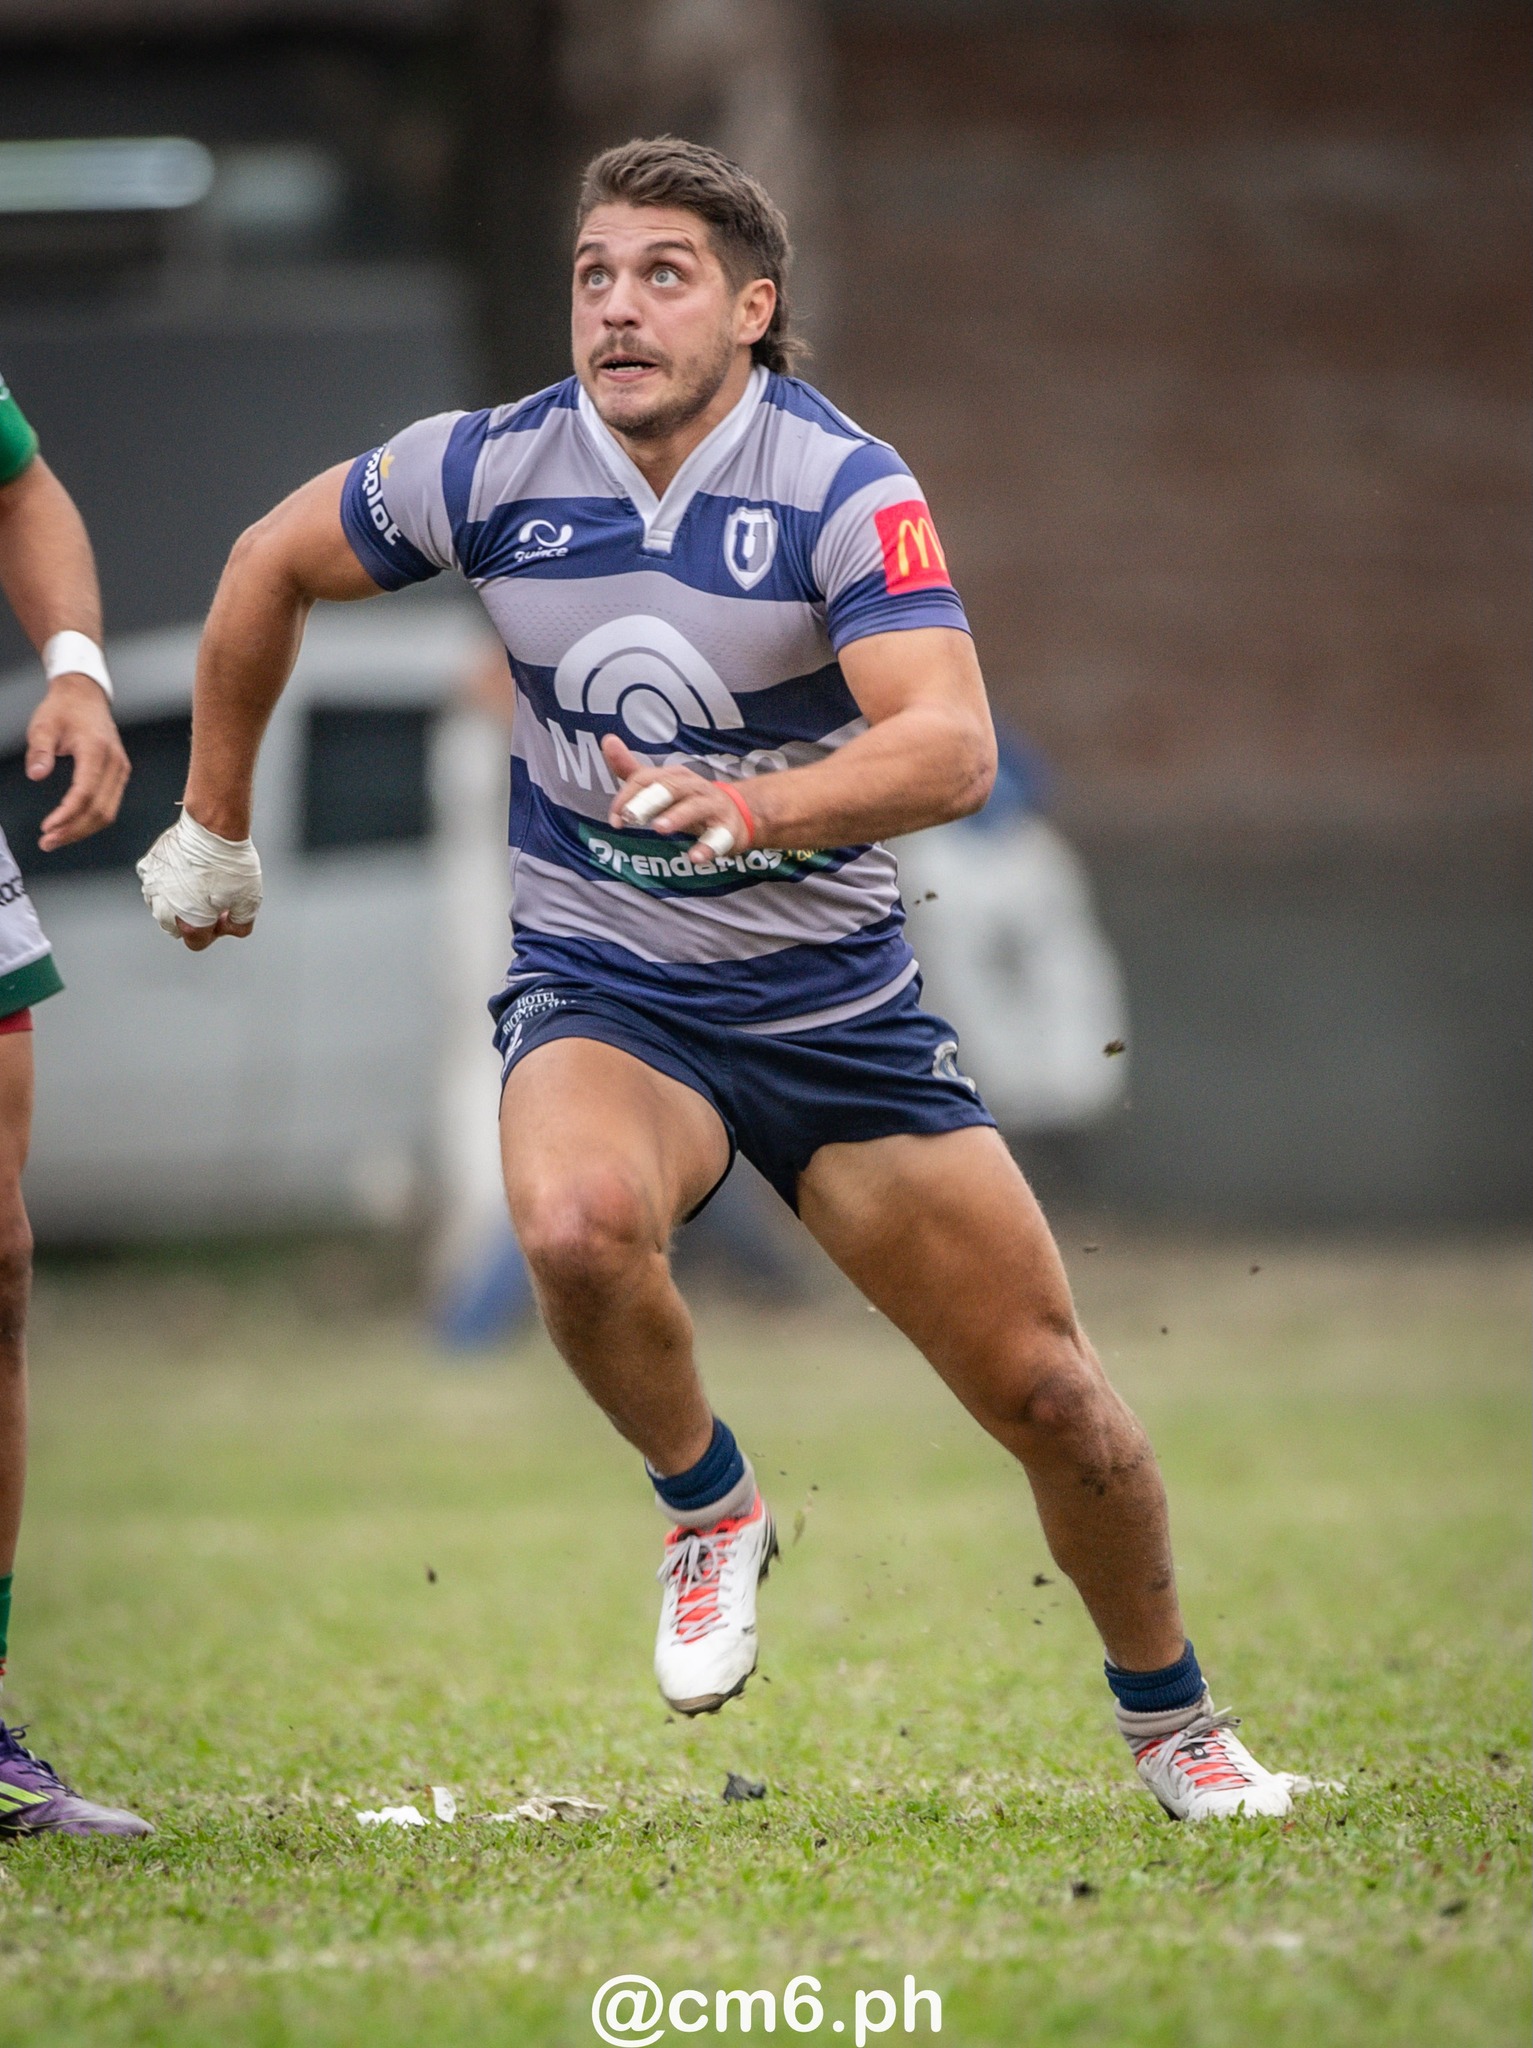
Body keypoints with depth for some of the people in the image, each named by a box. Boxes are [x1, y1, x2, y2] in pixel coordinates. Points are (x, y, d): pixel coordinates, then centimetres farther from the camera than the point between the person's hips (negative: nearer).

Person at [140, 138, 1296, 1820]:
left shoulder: (846, 491, -16)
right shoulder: (493, 469, -8)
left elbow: (951, 747, -30)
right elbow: (272, 566, 10)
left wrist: (751, 808, -47)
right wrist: (214, 830, 16)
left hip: (835, 1000, 0)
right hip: (601, 994, 0)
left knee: (1044, 1390, 1)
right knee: (578, 1227, -35)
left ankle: (1171, 1719, 28)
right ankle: (707, 1506, -4)